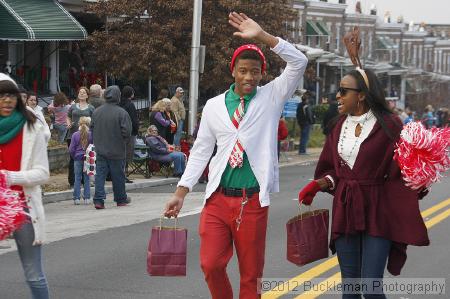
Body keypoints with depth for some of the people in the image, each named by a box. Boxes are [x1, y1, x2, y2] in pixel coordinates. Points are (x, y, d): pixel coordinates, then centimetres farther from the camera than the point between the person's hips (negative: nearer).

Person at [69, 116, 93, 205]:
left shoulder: (75, 135, -6)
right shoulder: (91, 134, -6)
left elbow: (71, 149, -3)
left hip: (78, 159, 0)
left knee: (77, 178, 5)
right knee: (87, 179, 6)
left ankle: (76, 198, 4)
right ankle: (86, 198, 6)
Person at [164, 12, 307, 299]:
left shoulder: (271, 97, 3)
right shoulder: (214, 106, 7)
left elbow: (299, 62, -9)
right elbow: (201, 151, 11)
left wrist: (262, 35, -15)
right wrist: (181, 192, 6)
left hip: (253, 200, -1)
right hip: (218, 199, 1)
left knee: (251, 274, 4)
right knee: (211, 264, -5)